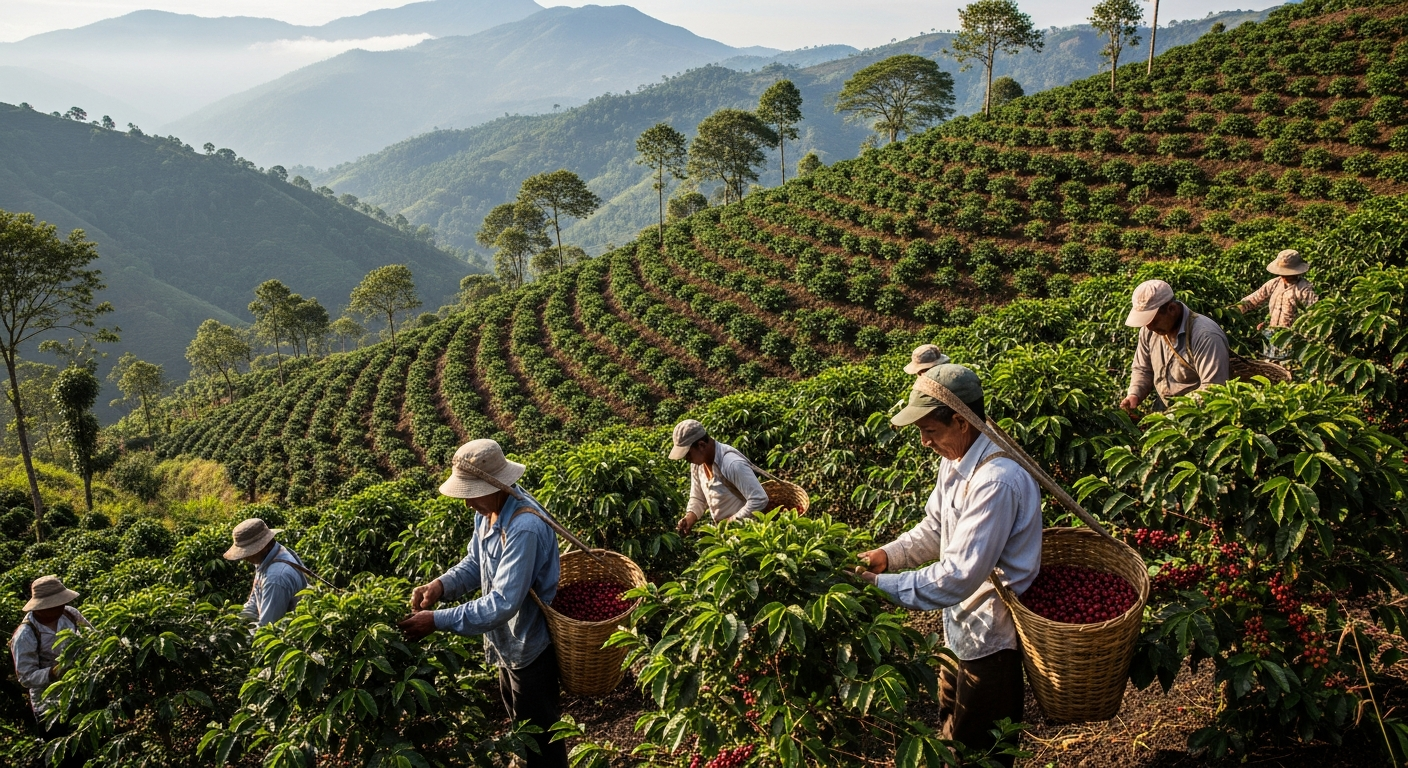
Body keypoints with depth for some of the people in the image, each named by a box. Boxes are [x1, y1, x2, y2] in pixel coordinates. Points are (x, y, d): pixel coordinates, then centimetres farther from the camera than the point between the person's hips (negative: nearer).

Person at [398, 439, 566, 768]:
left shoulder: (525, 528, -36)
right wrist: (441, 585, -16)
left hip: (530, 645, -9)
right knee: (520, 720, 28)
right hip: (507, 640, 9)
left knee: (539, 732, 12)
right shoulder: (489, 509, -6)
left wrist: (437, 621, -33)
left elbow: (502, 603, -36)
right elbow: (475, 563, 4)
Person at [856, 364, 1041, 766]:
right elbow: (934, 530, 10)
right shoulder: (954, 461, 0)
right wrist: (887, 555, -6)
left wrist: (882, 586, -29)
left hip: (991, 639, -9)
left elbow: (958, 576, -33)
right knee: (951, 724, 26)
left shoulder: (996, 481, -32)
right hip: (961, 627, 9)